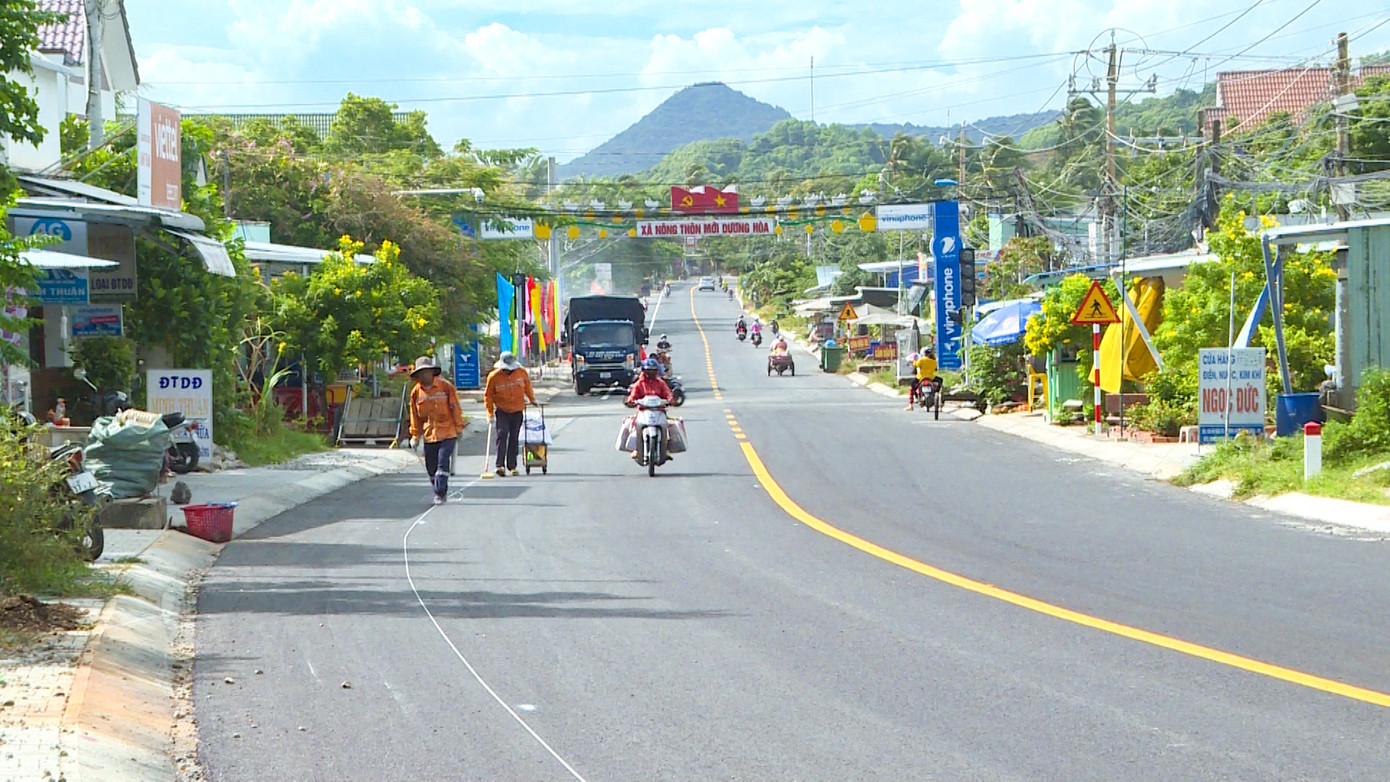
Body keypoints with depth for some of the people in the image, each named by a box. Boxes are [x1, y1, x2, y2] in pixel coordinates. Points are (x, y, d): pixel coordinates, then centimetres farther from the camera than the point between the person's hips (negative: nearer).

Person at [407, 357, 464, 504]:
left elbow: (455, 408, 0)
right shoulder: (416, 392, 4)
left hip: (447, 433, -4)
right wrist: (415, 436, 11)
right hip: (429, 435, 4)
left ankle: (439, 493, -9)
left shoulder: (446, 386, -4)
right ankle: (441, 492, 23)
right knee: (431, 466, 6)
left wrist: (459, 428, -1)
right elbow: (415, 415, 11)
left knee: (443, 464, -11)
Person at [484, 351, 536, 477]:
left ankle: (512, 466, 15)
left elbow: (527, 386, 16)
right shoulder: (494, 376, -11)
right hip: (502, 412, -3)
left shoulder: (522, 372, -4)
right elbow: (488, 395, -3)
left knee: (514, 439, 7)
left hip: (517, 411, 3)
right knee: (502, 435, -16)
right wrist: (490, 413, -5)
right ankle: (500, 466, -21)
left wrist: (532, 400, 26)